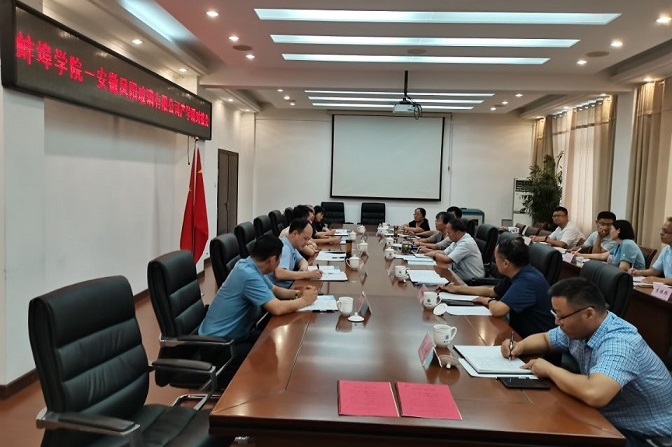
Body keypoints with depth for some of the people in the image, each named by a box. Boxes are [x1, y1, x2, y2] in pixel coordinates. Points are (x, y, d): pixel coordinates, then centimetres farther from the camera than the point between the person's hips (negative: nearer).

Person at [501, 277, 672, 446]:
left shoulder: (619, 343, -31)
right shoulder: (580, 328, -5)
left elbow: (594, 394, -46)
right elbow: (545, 339, 15)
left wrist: (549, 369, -28)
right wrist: (520, 346, -7)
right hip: (609, 420, 8)